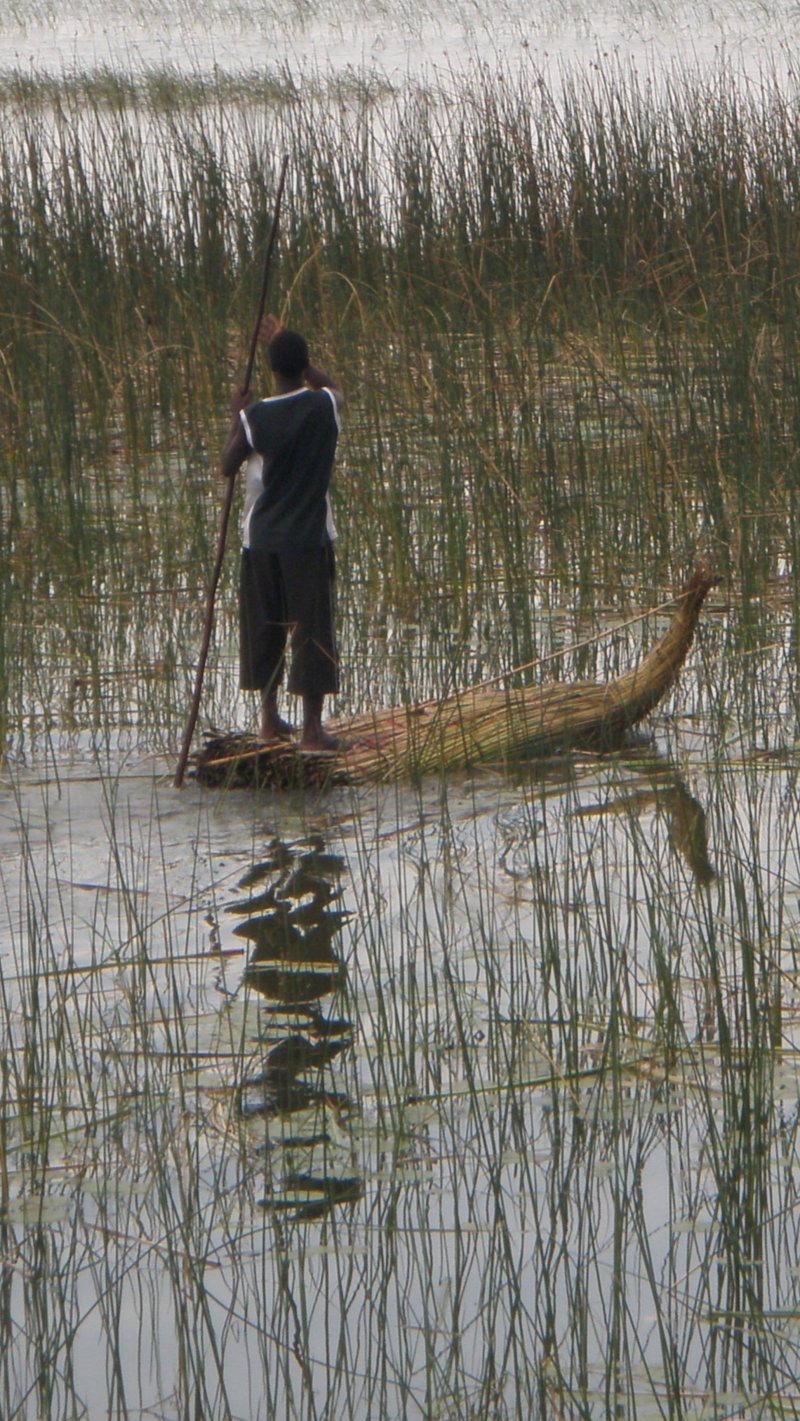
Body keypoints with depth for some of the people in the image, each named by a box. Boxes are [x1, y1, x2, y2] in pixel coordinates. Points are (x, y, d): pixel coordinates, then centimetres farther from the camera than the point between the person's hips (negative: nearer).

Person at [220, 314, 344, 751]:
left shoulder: (255, 417, -9)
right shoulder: (324, 407, -5)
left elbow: (227, 466, 2)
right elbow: (332, 385, 20)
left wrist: (235, 415, 12)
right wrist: (289, 347, 22)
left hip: (261, 538, 1)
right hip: (309, 536, -1)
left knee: (264, 628, 14)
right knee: (312, 629, 1)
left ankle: (270, 718, 21)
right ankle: (312, 728, -1)